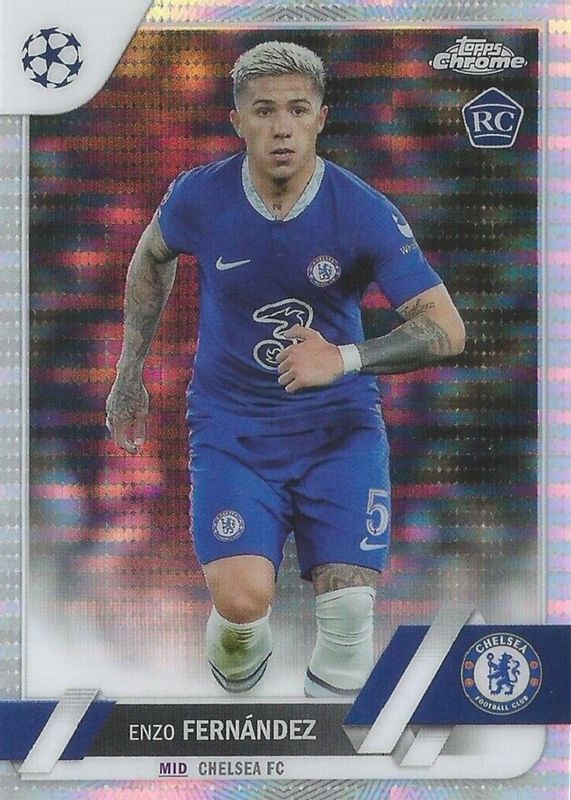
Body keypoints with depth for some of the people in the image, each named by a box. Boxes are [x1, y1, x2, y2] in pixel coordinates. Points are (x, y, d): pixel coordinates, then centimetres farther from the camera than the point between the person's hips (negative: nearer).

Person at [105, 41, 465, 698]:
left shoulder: (364, 212, -13)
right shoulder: (199, 197, -9)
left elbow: (447, 329, -16)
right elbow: (152, 256, 15)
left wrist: (344, 359, -31)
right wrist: (129, 374, 18)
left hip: (339, 422, 0)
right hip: (231, 422, 0)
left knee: (348, 606, -14)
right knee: (242, 601, -20)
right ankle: (234, 687, 18)